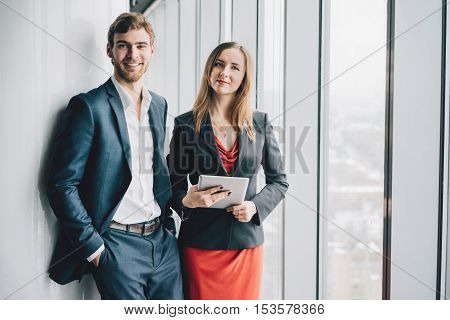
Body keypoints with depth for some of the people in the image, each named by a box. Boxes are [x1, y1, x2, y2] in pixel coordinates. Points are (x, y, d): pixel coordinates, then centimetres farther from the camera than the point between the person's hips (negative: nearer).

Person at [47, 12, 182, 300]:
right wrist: (94, 248, -13)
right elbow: (63, 186, -11)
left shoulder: (159, 104, 11)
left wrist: (168, 222, 10)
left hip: (163, 242, 6)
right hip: (117, 245, -6)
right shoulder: (89, 106, -9)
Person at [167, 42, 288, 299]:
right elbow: (174, 184, 4)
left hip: (247, 242, 2)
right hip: (200, 243, -1)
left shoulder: (260, 124, 2)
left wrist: (256, 206, -9)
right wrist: (187, 201, -17)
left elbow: (279, 180, 9)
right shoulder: (186, 124, -2)